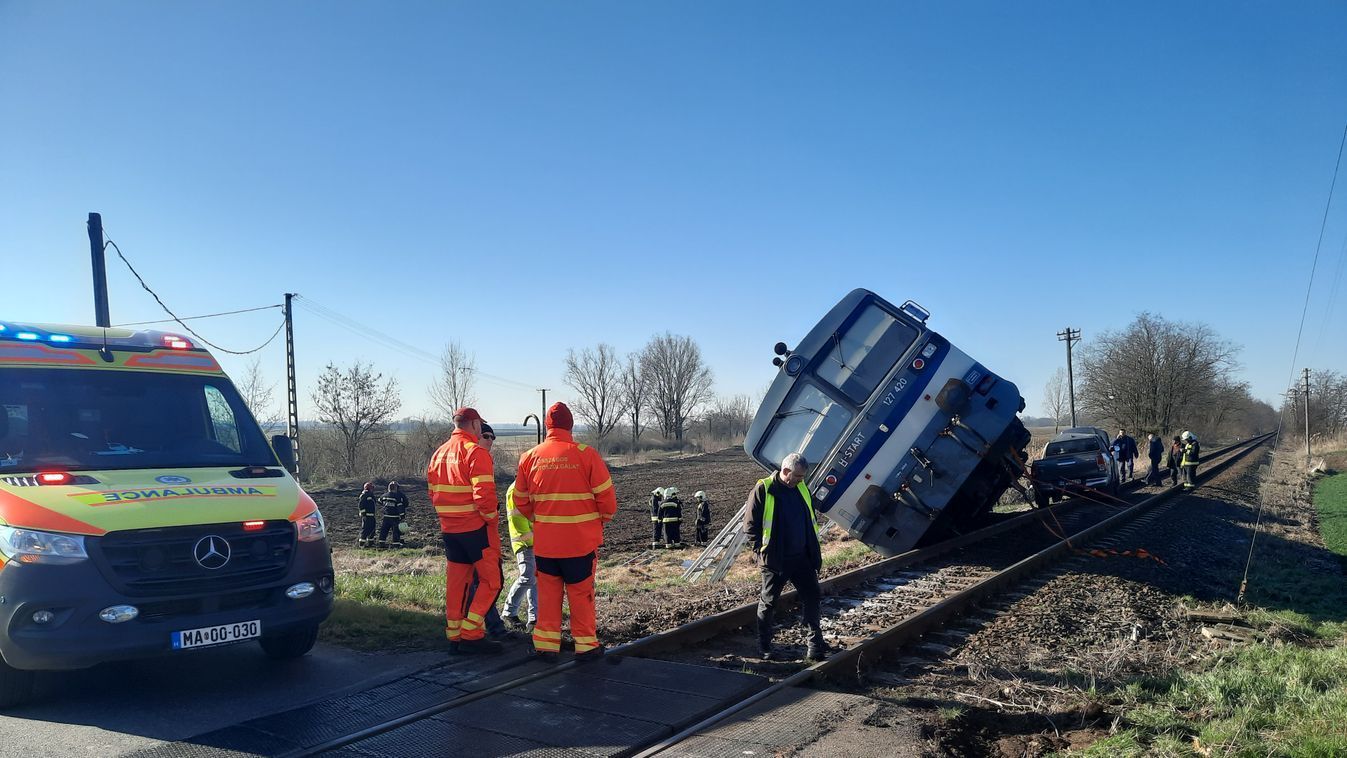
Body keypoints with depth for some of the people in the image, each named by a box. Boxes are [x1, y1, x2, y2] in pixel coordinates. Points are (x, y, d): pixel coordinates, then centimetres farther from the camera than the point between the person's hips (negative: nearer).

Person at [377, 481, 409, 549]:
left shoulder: (384, 495, 6)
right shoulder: (398, 496, -10)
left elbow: (379, 501, 24)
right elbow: (400, 507, -14)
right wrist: (402, 516, -13)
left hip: (386, 517, 4)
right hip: (395, 517, -4)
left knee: (384, 530, 11)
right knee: (396, 531, 1)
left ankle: (381, 543, 12)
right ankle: (396, 544, -1)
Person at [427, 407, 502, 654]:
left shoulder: (439, 453, 12)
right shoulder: (477, 452, -13)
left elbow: (433, 492, 15)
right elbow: (484, 494, -20)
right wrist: (491, 520, -7)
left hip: (449, 529, 8)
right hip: (476, 527, -8)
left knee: (456, 582, 12)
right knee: (491, 580, 0)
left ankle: (454, 636, 16)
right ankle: (471, 634, -4)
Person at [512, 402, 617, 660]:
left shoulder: (529, 457, -1)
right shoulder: (586, 455, -12)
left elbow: (521, 500, 8)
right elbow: (606, 496, -8)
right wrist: (601, 520, 11)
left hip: (544, 541, 3)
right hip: (581, 540, -2)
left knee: (548, 591, 14)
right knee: (581, 592, 9)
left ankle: (546, 643, 18)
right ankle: (586, 644, 15)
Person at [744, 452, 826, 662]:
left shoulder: (801, 489, 7)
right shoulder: (762, 490, -13)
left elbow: (811, 520, 19)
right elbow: (750, 525, -10)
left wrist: (813, 549, 14)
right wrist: (761, 550, -13)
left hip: (802, 557, 6)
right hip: (775, 560, -5)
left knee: (811, 596, 6)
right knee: (768, 602, 7)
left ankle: (816, 642, 18)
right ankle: (764, 646, 22)